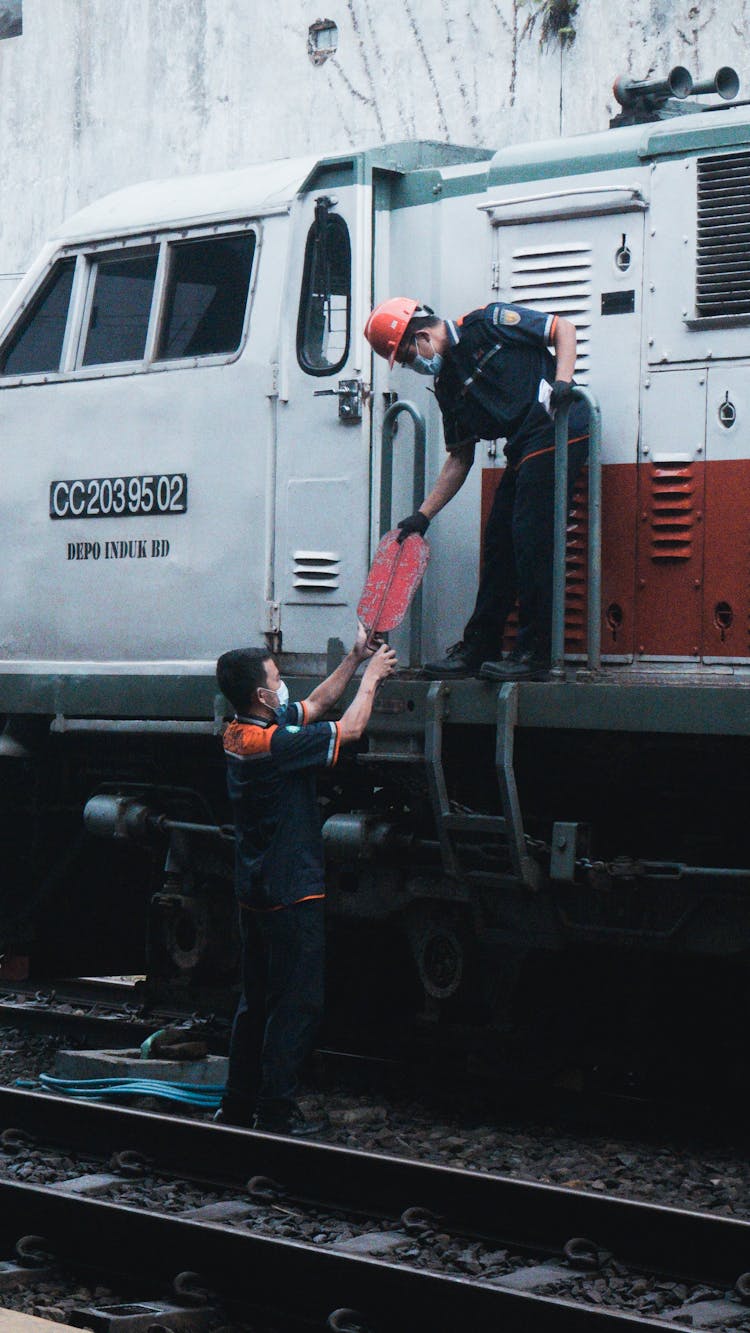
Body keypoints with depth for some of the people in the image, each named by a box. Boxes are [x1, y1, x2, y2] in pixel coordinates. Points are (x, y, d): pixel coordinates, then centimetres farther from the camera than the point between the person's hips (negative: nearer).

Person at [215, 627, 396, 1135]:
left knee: (257, 999, 17)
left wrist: (354, 660, 16)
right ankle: (276, 1110, 0)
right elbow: (349, 730, -14)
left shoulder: (239, 732, 5)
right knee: (298, 1003, -2)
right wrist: (371, 675, 0)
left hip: (256, 891, 10)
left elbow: (316, 706, 19)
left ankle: (238, 1103, 21)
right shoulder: (271, 744, -23)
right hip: (291, 893, -10)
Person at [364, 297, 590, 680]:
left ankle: (535, 654, -9)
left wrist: (562, 381, -18)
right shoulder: (447, 386, 18)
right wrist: (423, 515, 16)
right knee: (499, 542, 10)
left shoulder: (486, 324, -3)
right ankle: (477, 650, 17)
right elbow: (460, 459, 21)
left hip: (558, 431, -9)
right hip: (525, 449, 9)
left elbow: (564, 329, -2)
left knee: (532, 539, -12)